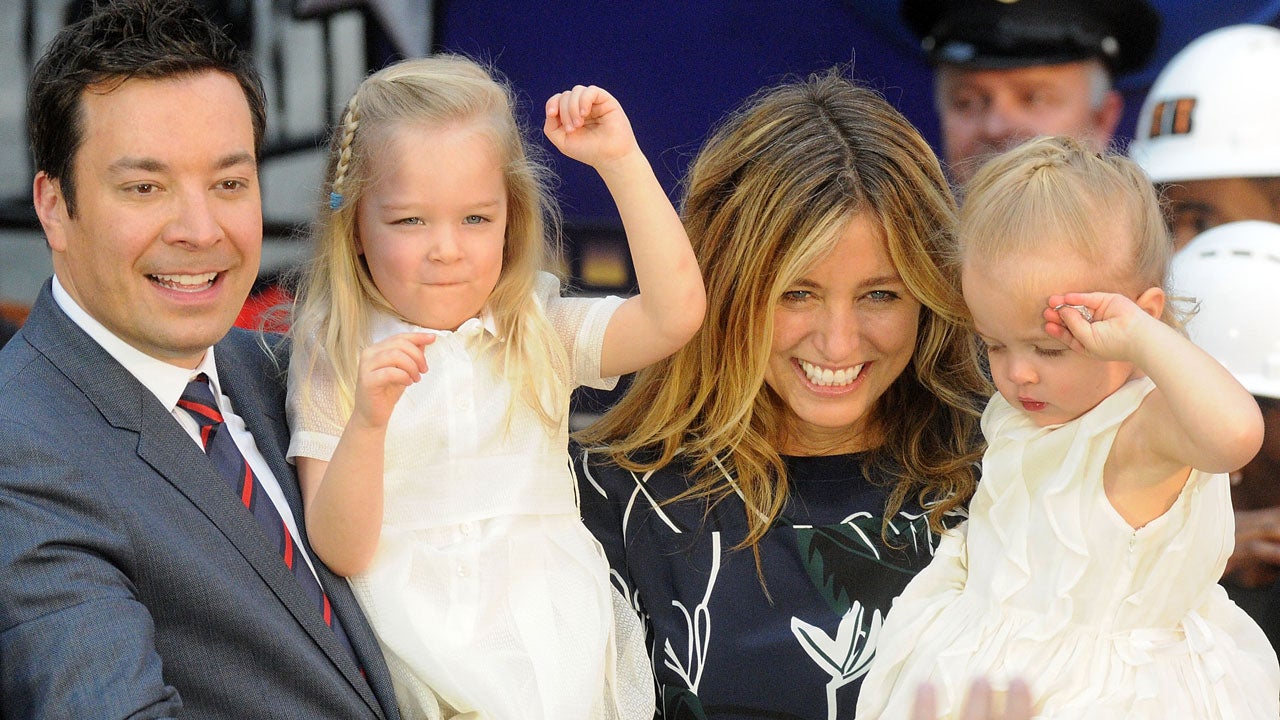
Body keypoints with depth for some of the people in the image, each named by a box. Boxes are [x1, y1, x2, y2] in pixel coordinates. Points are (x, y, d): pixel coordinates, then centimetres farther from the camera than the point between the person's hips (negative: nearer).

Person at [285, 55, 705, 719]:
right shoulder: (332, 362, 4)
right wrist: (368, 420, -21)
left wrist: (620, 160, -6)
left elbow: (676, 310, -6)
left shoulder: (542, 335, 10)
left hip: (559, 648, 2)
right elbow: (340, 552, -4)